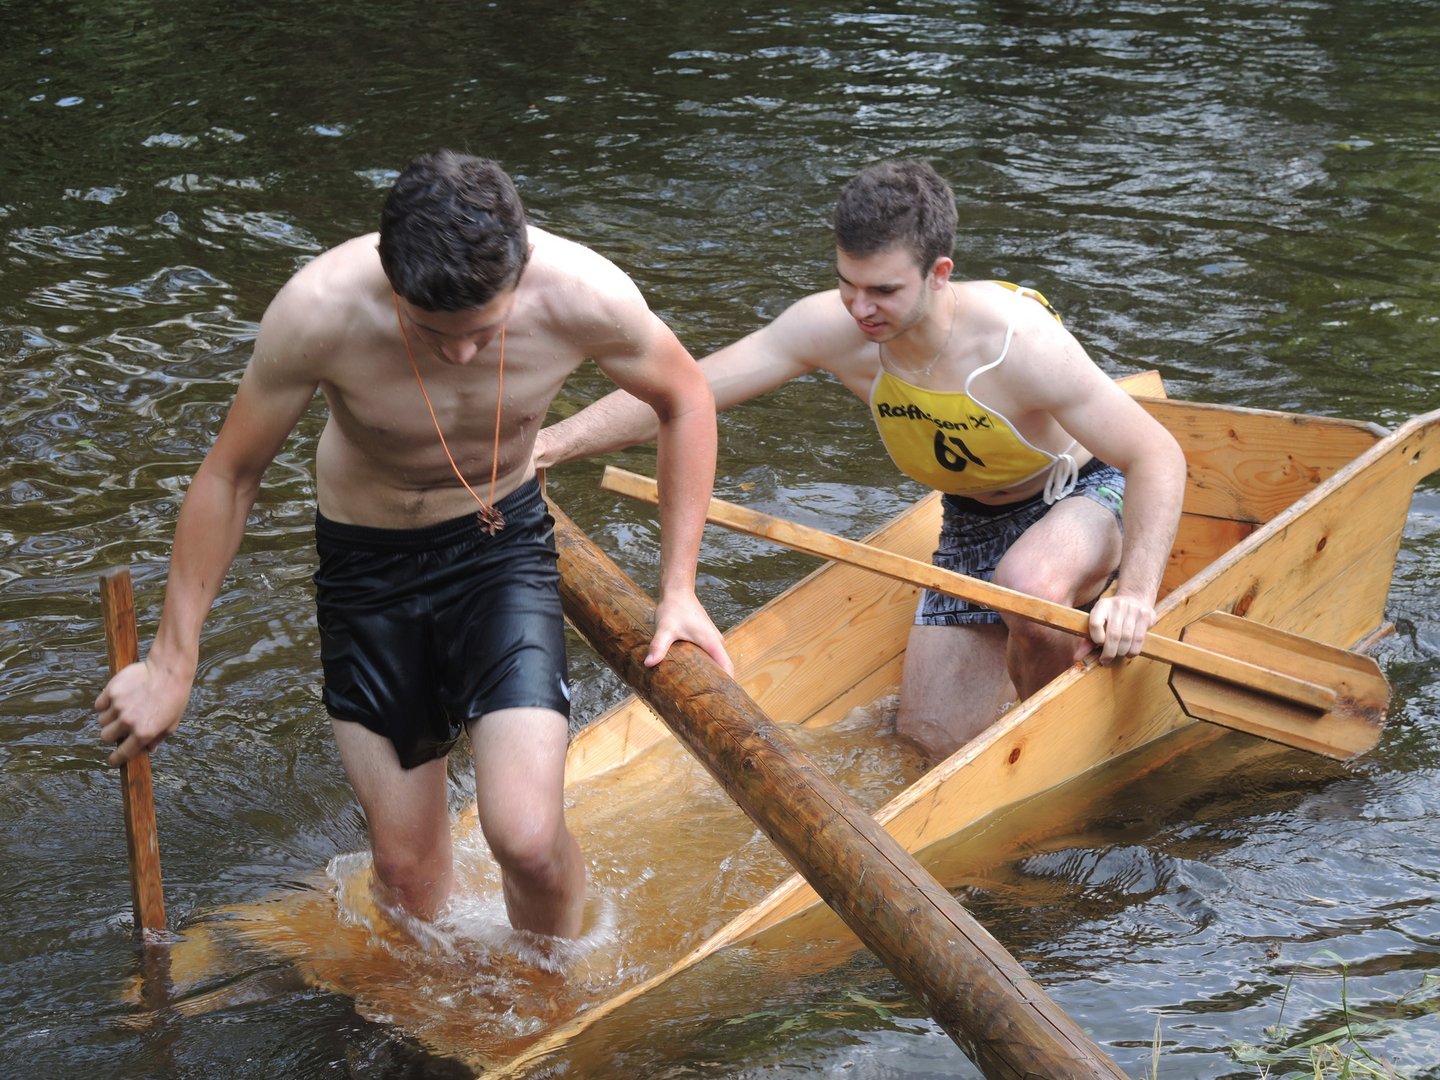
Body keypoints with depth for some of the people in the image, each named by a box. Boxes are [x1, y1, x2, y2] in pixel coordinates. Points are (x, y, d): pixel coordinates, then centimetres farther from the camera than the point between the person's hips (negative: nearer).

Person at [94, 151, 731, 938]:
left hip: (502, 544, 0)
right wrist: (171, 663, -7)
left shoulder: (584, 295, -27)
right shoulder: (318, 311, -29)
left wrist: (678, 589, -5)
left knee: (528, 839, -18)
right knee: (406, 872, 7)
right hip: (366, 558, 0)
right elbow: (229, 476, -13)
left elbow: (685, 401, -4)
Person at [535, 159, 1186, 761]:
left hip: (1083, 497, -4)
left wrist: (1137, 593, -41)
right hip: (972, 523, 5)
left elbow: (1157, 456, -29)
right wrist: (553, 443, -33)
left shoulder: (1018, 341, -35)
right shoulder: (833, 329, -24)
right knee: (935, 736, 2)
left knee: (1028, 584, -39)